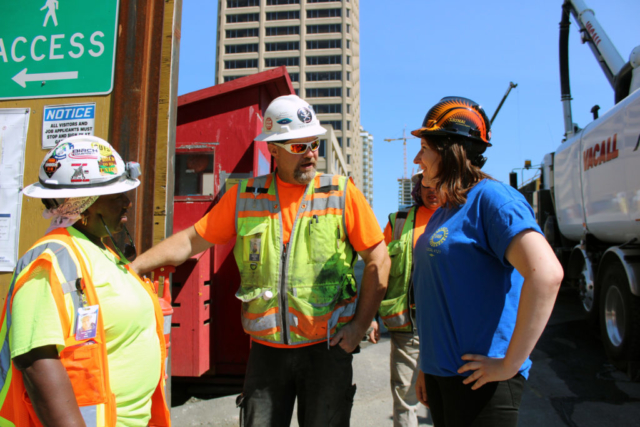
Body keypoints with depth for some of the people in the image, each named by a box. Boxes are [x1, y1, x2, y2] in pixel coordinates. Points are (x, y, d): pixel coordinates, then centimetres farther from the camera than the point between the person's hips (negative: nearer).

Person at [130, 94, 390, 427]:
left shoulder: (342, 193, -3)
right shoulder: (245, 196, 3)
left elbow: (378, 260, -1)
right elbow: (192, 240, 5)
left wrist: (360, 325, -6)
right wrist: (132, 268, -1)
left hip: (327, 349, -1)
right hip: (266, 349, 2)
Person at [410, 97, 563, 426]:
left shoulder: (490, 198, -15)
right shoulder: (440, 214, 12)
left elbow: (546, 274, -28)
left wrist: (509, 364, -23)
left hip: (478, 379, -8)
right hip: (440, 372, 8)